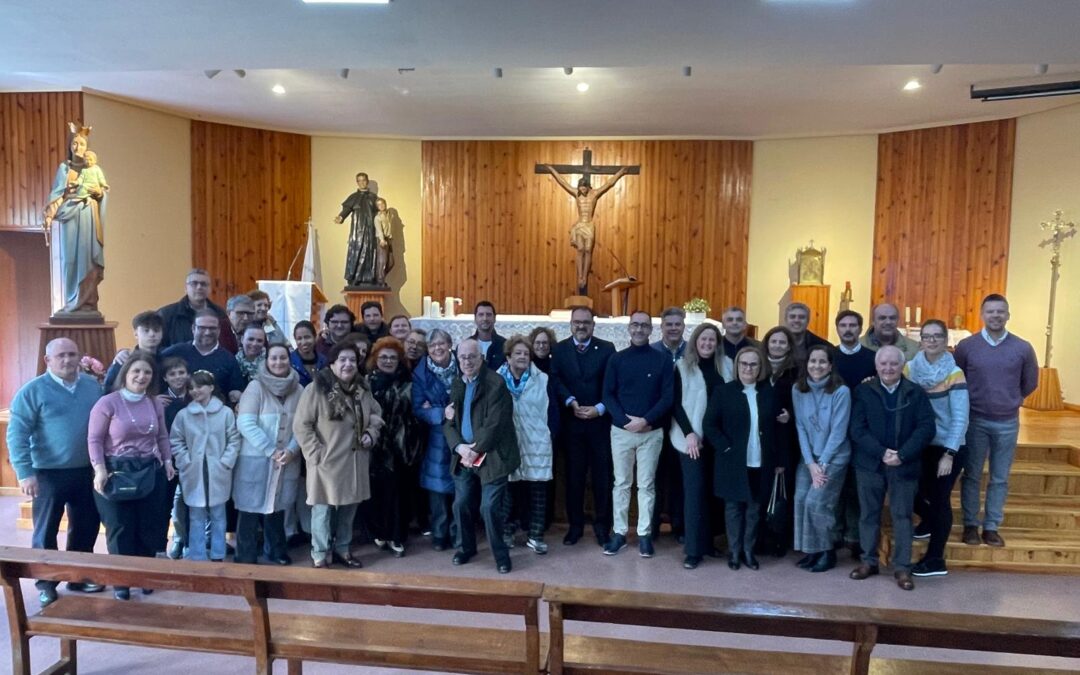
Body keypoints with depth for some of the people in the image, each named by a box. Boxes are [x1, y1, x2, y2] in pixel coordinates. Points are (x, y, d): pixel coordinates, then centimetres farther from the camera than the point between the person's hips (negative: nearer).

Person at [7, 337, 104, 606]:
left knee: (86, 527, 13)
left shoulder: (93, 386, 4)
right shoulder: (32, 390, -8)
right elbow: (17, 434, -11)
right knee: (46, 530, 8)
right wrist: (24, 472, -17)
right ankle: (46, 583, 22)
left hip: (86, 471, 4)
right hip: (49, 473, -4)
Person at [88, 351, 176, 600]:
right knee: (120, 529, 6)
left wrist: (167, 461, 5)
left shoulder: (154, 404, 7)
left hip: (151, 471, 5)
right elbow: (94, 439, -10)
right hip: (117, 472, -4)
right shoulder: (107, 402, -9)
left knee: (150, 528, 10)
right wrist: (100, 470, -18)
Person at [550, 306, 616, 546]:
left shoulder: (607, 349, 2)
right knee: (574, 474, 8)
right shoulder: (559, 349, 5)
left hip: (600, 421, -1)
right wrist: (571, 402, -20)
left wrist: (599, 408, -15)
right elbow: (556, 380, -6)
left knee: (602, 475, 6)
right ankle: (575, 524, 20)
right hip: (571, 421, 1)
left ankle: (602, 525, 19)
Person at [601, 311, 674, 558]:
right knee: (621, 483, 8)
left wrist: (646, 420, -16)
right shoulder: (616, 359, 3)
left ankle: (644, 534, 15)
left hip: (652, 432, -1)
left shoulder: (663, 360, 0)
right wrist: (625, 420, -13)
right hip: (621, 430, 1)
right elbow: (607, 395, 0)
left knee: (647, 484, 6)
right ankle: (619, 533, 17)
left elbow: (668, 397, -5)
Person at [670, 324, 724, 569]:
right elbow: (675, 403, -3)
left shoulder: (723, 366, 8)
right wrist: (689, 433, -14)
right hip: (691, 436, -3)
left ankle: (707, 541, 20)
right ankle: (694, 549, -1)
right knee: (695, 489, -6)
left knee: (711, 489, 8)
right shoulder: (682, 366, 1)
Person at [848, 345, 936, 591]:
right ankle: (869, 561, 22)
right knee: (869, 514, 10)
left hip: (905, 465, -1)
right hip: (870, 463, 1)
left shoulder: (916, 393, 1)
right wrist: (882, 453, -17)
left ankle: (902, 567, 14)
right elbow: (857, 429, -6)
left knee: (902, 516, 5)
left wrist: (902, 455, -17)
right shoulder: (863, 391, 0)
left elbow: (926, 428, -7)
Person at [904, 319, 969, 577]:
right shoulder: (909, 368, -3)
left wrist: (949, 454, -20)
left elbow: (960, 418, -16)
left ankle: (935, 560, 15)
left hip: (948, 448, -4)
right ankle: (930, 519, 40)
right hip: (921, 445, 4)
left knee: (940, 499, 2)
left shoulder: (954, 374, -14)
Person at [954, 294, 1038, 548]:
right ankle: (970, 525, 18)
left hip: (1007, 423, 1)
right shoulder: (966, 346, -7)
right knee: (971, 476, 7)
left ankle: (991, 527, 20)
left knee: (1000, 479, 9)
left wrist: (1009, 401, 15)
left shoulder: (1023, 348, -4)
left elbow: (1030, 383, 11)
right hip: (975, 421, -1)